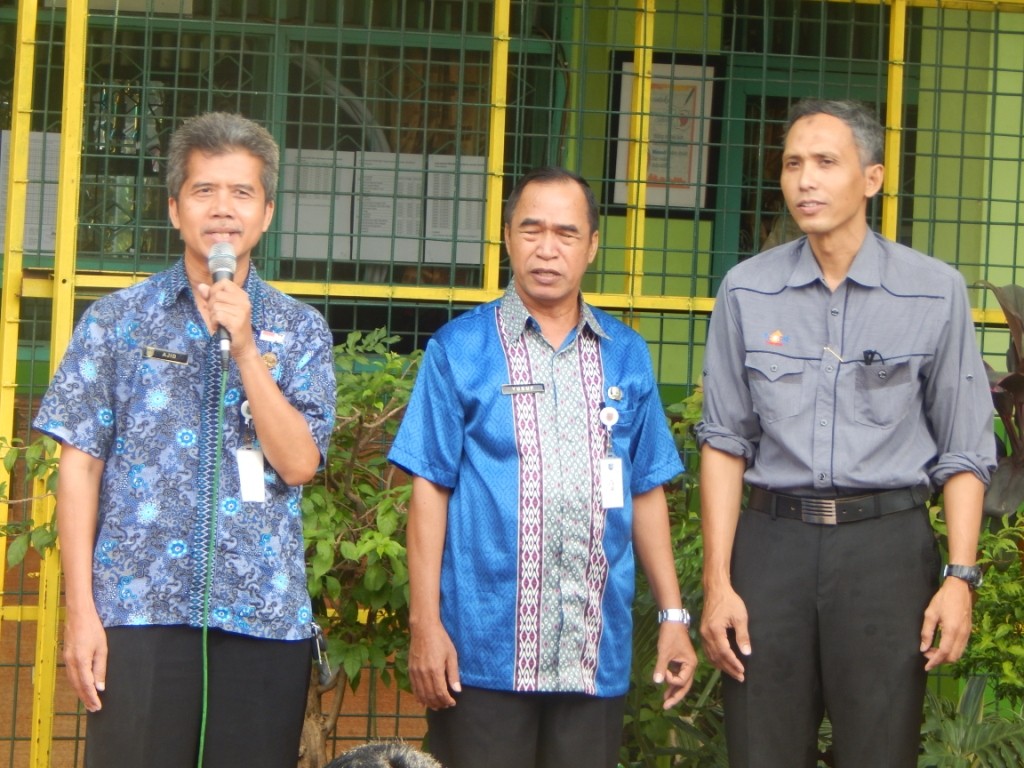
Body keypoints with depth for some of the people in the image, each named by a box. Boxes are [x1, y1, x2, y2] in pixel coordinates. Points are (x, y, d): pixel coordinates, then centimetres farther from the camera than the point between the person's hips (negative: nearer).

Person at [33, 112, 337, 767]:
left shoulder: (300, 330, 8)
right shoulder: (117, 319, 5)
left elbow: (298, 464, -3)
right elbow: (80, 468, 2)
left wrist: (244, 346, -11)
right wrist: (81, 609, -4)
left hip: (266, 617, 1)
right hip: (140, 614, -1)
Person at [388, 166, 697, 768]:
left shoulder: (627, 356, 10)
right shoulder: (458, 350, 1)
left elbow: (646, 492, 13)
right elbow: (430, 490, -2)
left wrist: (674, 615, 8)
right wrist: (425, 622, -7)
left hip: (597, 651, 3)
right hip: (484, 650, -3)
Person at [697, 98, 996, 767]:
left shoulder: (936, 292, 1)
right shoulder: (747, 291, 6)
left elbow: (963, 453, 3)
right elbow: (725, 442, 8)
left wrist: (960, 577, -6)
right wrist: (717, 582, 3)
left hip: (887, 543, -2)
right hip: (773, 541, 2)